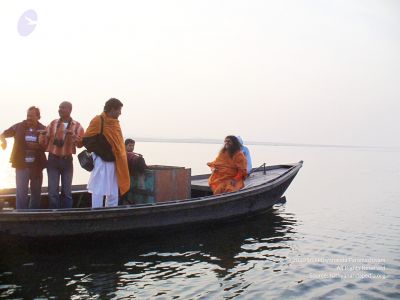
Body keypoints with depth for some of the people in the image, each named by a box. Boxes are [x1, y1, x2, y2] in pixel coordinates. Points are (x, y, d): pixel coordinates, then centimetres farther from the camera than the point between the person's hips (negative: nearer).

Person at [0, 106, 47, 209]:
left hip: (36, 166, 1)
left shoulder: (43, 129, 0)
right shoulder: (18, 127, 0)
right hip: (21, 165, -1)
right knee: (21, 193, -5)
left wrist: (38, 146, -16)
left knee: (36, 193, 10)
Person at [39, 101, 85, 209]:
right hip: (53, 159, 1)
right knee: (53, 192, 2)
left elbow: (80, 143, -5)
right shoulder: (53, 123, 5)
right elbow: (45, 141, 6)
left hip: (67, 160, -1)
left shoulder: (77, 126, 0)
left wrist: (73, 136, -22)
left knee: (66, 191, 7)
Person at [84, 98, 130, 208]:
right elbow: (86, 140, -11)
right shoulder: (98, 120, -10)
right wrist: (100, 152, -12)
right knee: (98, 191, -3)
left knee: (113, 192, 11)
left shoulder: (115, 123, 12)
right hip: (101, 161, -7)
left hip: (113, 162, 7)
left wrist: (120, 157, 8)